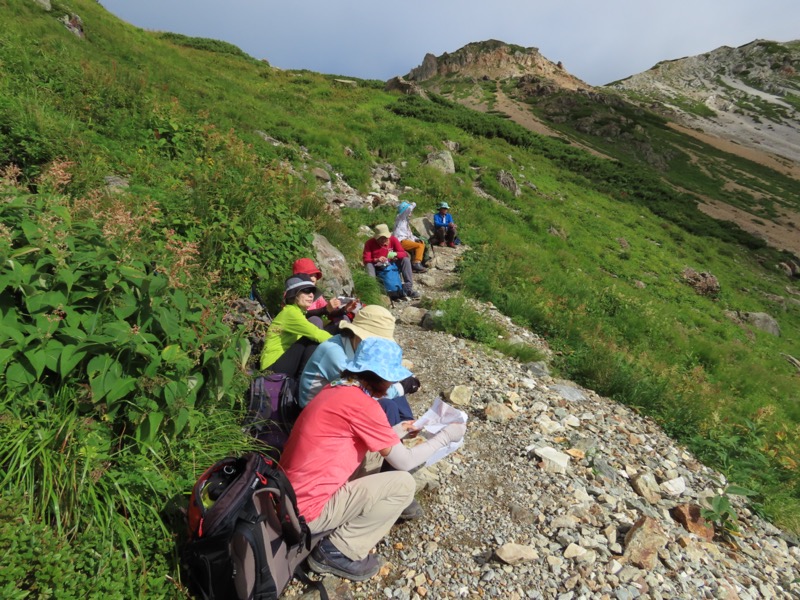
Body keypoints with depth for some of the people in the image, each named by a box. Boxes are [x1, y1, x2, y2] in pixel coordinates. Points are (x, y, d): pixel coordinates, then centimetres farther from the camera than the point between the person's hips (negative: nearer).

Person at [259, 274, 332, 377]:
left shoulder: (299, 312, 16)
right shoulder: (290, 312, -13)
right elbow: (316, 334, -26)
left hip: (286, 363, 9)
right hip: (274, 368, -9)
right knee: (313, 338, -21)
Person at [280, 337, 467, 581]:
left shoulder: (337, 389, 4)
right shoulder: (361, 403, -23)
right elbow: (404, 462, -14)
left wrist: (395, 432, 15)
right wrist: (445, 435, -3)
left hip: (294, 495, 9)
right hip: (308, 509, -9)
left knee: (378, 449, 14)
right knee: (403, 484, -8)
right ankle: (336, 551, 1)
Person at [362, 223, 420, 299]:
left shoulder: (393, 239, -7)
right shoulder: (370, 243, -13)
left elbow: (404, 253, -12)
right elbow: (366, 260, -18)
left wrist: (395, 254, -34)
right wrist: (376, 260, -37)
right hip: (377, 267, -2)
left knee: (406, 260, -20)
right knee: (368, 265, -32)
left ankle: (408, 288, -23)